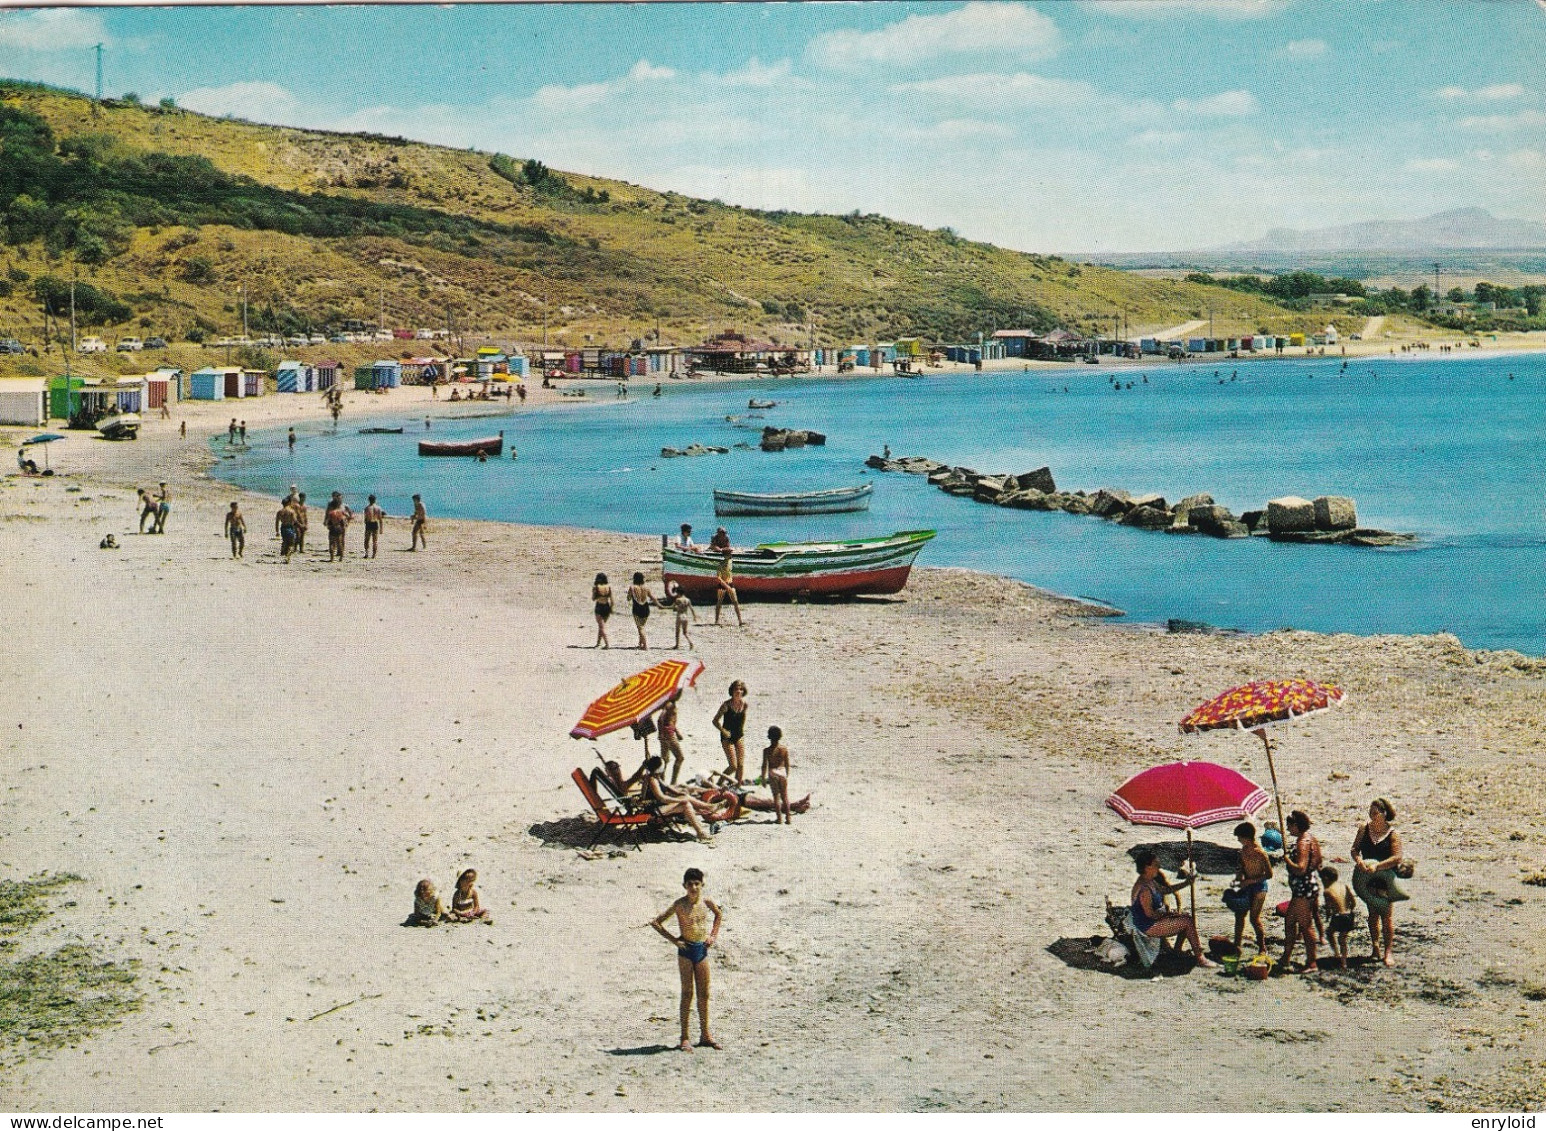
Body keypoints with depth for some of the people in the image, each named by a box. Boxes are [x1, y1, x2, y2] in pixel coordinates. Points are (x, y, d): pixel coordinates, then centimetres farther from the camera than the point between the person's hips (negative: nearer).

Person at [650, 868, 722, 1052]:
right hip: (686, 949, -4)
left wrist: (713, 935, 13)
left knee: (703, 993, 9)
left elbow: (719, 915, 24)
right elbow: (655, 922, -7)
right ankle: (685, 1038, 1)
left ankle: (705, 1034, 19)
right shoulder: (680, 905, -10)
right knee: (687, 993, -3)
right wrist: (673, 939, -9)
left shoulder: (706, 902, 1)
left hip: (702, 949, 4)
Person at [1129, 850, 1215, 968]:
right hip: (1148, 926, -11)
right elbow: (1149, 913, -25)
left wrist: (1185, 883, 18)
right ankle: (1200, 959, -5)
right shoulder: (1143, 888, -25)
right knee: (1187, 922, -11)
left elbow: (1166, 890, 25)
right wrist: (1168, 913, -12)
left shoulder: (1151, 882, 7)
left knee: (1187, 918, 18)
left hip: (1155, 920, 11)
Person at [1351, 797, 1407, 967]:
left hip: (1385, 878, -4)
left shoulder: (1393, 833, -9)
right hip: (1367, 878, 4)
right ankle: (1375, 948, 25)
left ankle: (1387, 952, 3)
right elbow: (1354, 848, 3)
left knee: (1386, 914, -2)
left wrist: (1377, 866, -25)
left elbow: (1397, 858, -16)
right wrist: (1359, 860, -19)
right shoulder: (1364, 828, 2)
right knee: (1373, 913, 12)